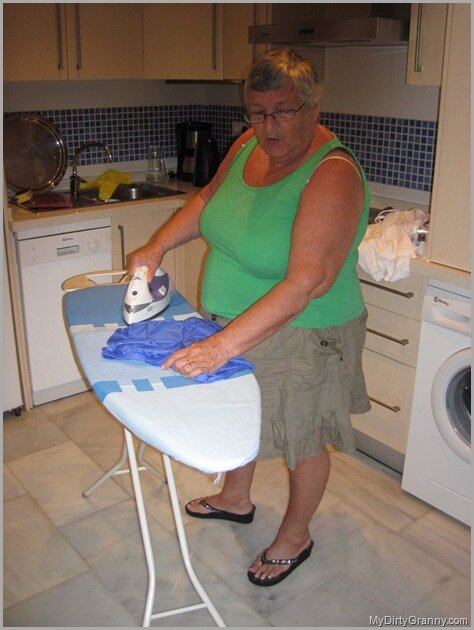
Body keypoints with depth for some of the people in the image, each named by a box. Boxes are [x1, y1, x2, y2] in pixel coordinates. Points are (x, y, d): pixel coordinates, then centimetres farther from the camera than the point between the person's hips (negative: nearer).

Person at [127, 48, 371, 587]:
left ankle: (294, 537, 40)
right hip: (232, 327, 8)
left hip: (301, 336, -7)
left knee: (302, 439, 14)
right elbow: (207, 201, 14)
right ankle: (235, 500, 54)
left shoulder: (332, 174, -27)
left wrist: (224, 345, -41)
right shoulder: (248, 145, -4)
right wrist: (157, 246, -1)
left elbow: (307, 281, -37)